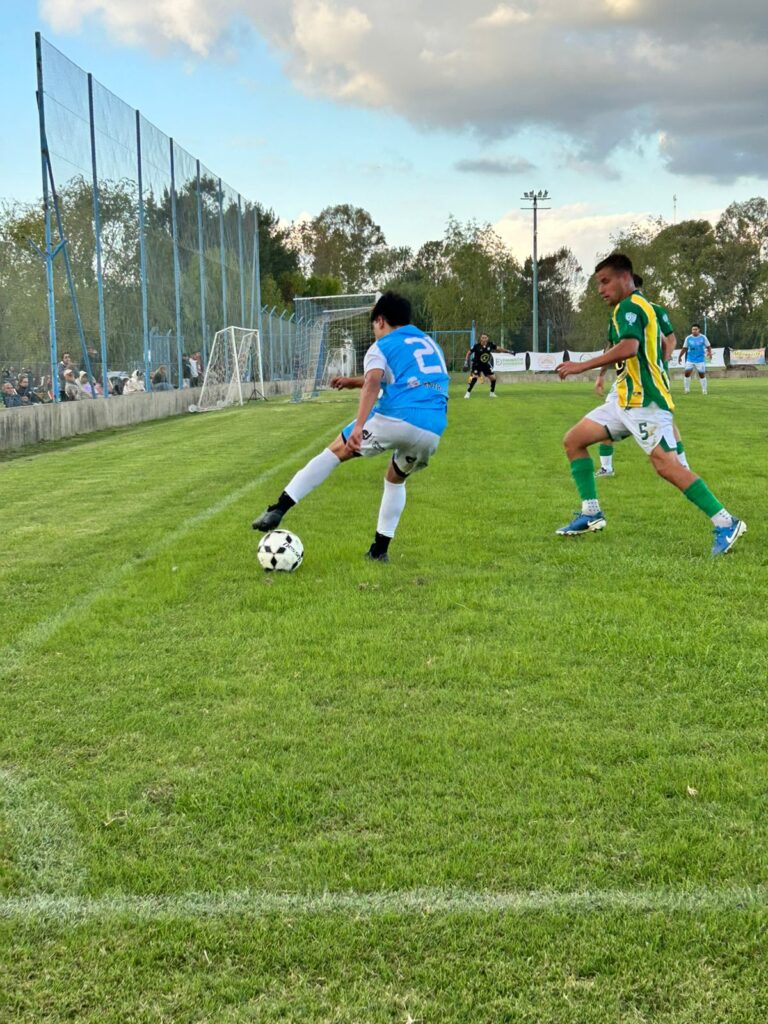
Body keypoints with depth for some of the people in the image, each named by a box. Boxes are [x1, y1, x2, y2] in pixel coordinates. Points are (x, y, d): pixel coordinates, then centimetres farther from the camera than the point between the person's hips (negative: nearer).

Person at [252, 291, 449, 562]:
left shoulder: (382, 347, 10)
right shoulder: (431, 344, 30)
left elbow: (373, 384, -13)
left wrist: (359, 426, -26)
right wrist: (353, 381, 51)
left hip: (395, 419, -5)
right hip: (432, 432, 5)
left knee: (335, 451, 13)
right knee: (396, 479, 31)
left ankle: (278, 510, 5)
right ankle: (380, 549, 26)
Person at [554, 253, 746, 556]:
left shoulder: (629, 306, -12)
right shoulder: (637, 306, 19)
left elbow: (628, 347, -30)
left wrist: (582, 366, -28)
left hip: (645, 403, -11)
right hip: (627, 400, 11)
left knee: (665, 465, -18)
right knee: (573, 440, 9)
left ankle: (725, 523, -14)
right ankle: (591, 514, 11)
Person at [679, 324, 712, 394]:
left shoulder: (703, 337, -2)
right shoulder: (688, 338, 2)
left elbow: (708, 346, 2)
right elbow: (684, 348, 10)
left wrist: (709, 353, -16)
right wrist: (680, 356, 8)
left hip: (700, 359, -1)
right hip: (690, 359, 1)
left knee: (702, 375, 1)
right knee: (687, 373, -9)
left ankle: (704, 390, 11)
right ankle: (686, 389, 3)